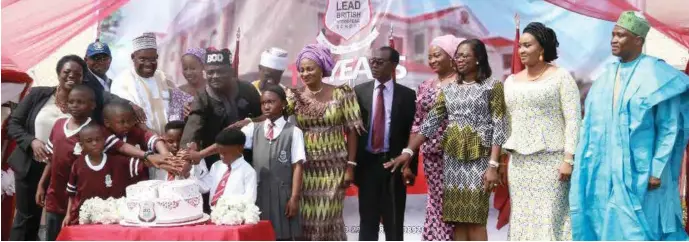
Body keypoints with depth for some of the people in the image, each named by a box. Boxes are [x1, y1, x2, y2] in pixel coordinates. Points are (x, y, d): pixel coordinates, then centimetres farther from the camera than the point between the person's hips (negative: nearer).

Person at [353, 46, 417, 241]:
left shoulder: (407, 95, 2)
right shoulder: (359, 92, 6)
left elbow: (412, 133, 0)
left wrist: (410, 165, -8)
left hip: (394, 164, -1)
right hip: (367, 163, 1)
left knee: (394, 223, 6)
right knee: (367, 221, 7)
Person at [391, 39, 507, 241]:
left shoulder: (492, 86, -1)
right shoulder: (448, 90, 12)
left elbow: (499, 128, -7)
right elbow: (430, 123, 5)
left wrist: (493, 165, -15)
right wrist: (408, 151, -7)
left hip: (479, 158, -4)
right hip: (452, 158, 5)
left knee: (475, 220, -6)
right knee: (457, 220, 3)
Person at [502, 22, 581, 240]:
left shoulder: (561, 77, -1)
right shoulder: (511, 81, 14)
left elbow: (573, 120, -7)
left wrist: (569, 159, -14)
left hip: (551, 161, -5)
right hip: (519, 162, 5)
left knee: (549, 218, -7)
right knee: (522, 219, 5)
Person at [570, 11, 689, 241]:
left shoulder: (657, 77, -9)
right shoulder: (607, 76, 9)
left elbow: (669, 129, -9)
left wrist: (657, 170, -13)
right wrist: (586, 161, 9)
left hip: (639, 171, -6)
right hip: (605, 170, 6)